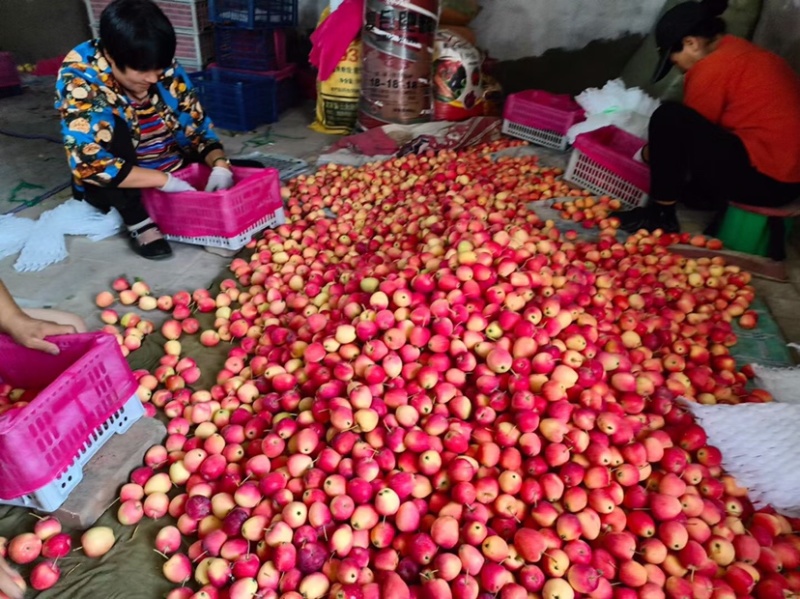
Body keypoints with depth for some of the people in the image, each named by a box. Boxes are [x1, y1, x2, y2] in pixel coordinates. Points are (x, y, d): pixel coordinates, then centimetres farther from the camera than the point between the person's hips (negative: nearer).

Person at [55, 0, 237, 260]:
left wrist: (219, 165, -26)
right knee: (111, 124, -34)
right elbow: (89, 164, -32)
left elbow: (198, 128, -6)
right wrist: (165, 181, -36)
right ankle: (139, 223, -23)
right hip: (116, 187, -3)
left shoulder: (166, 69, -12)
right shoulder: (79, 78, -23)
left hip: (172, 172, 4)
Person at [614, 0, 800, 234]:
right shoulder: (738, 50, 15)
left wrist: (650, 153, 11)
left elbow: (688, 131, -5)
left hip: (765, 177, -10)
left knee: (668, 118, -16)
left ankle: (660, 214, -10)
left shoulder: (712, 68, -13)